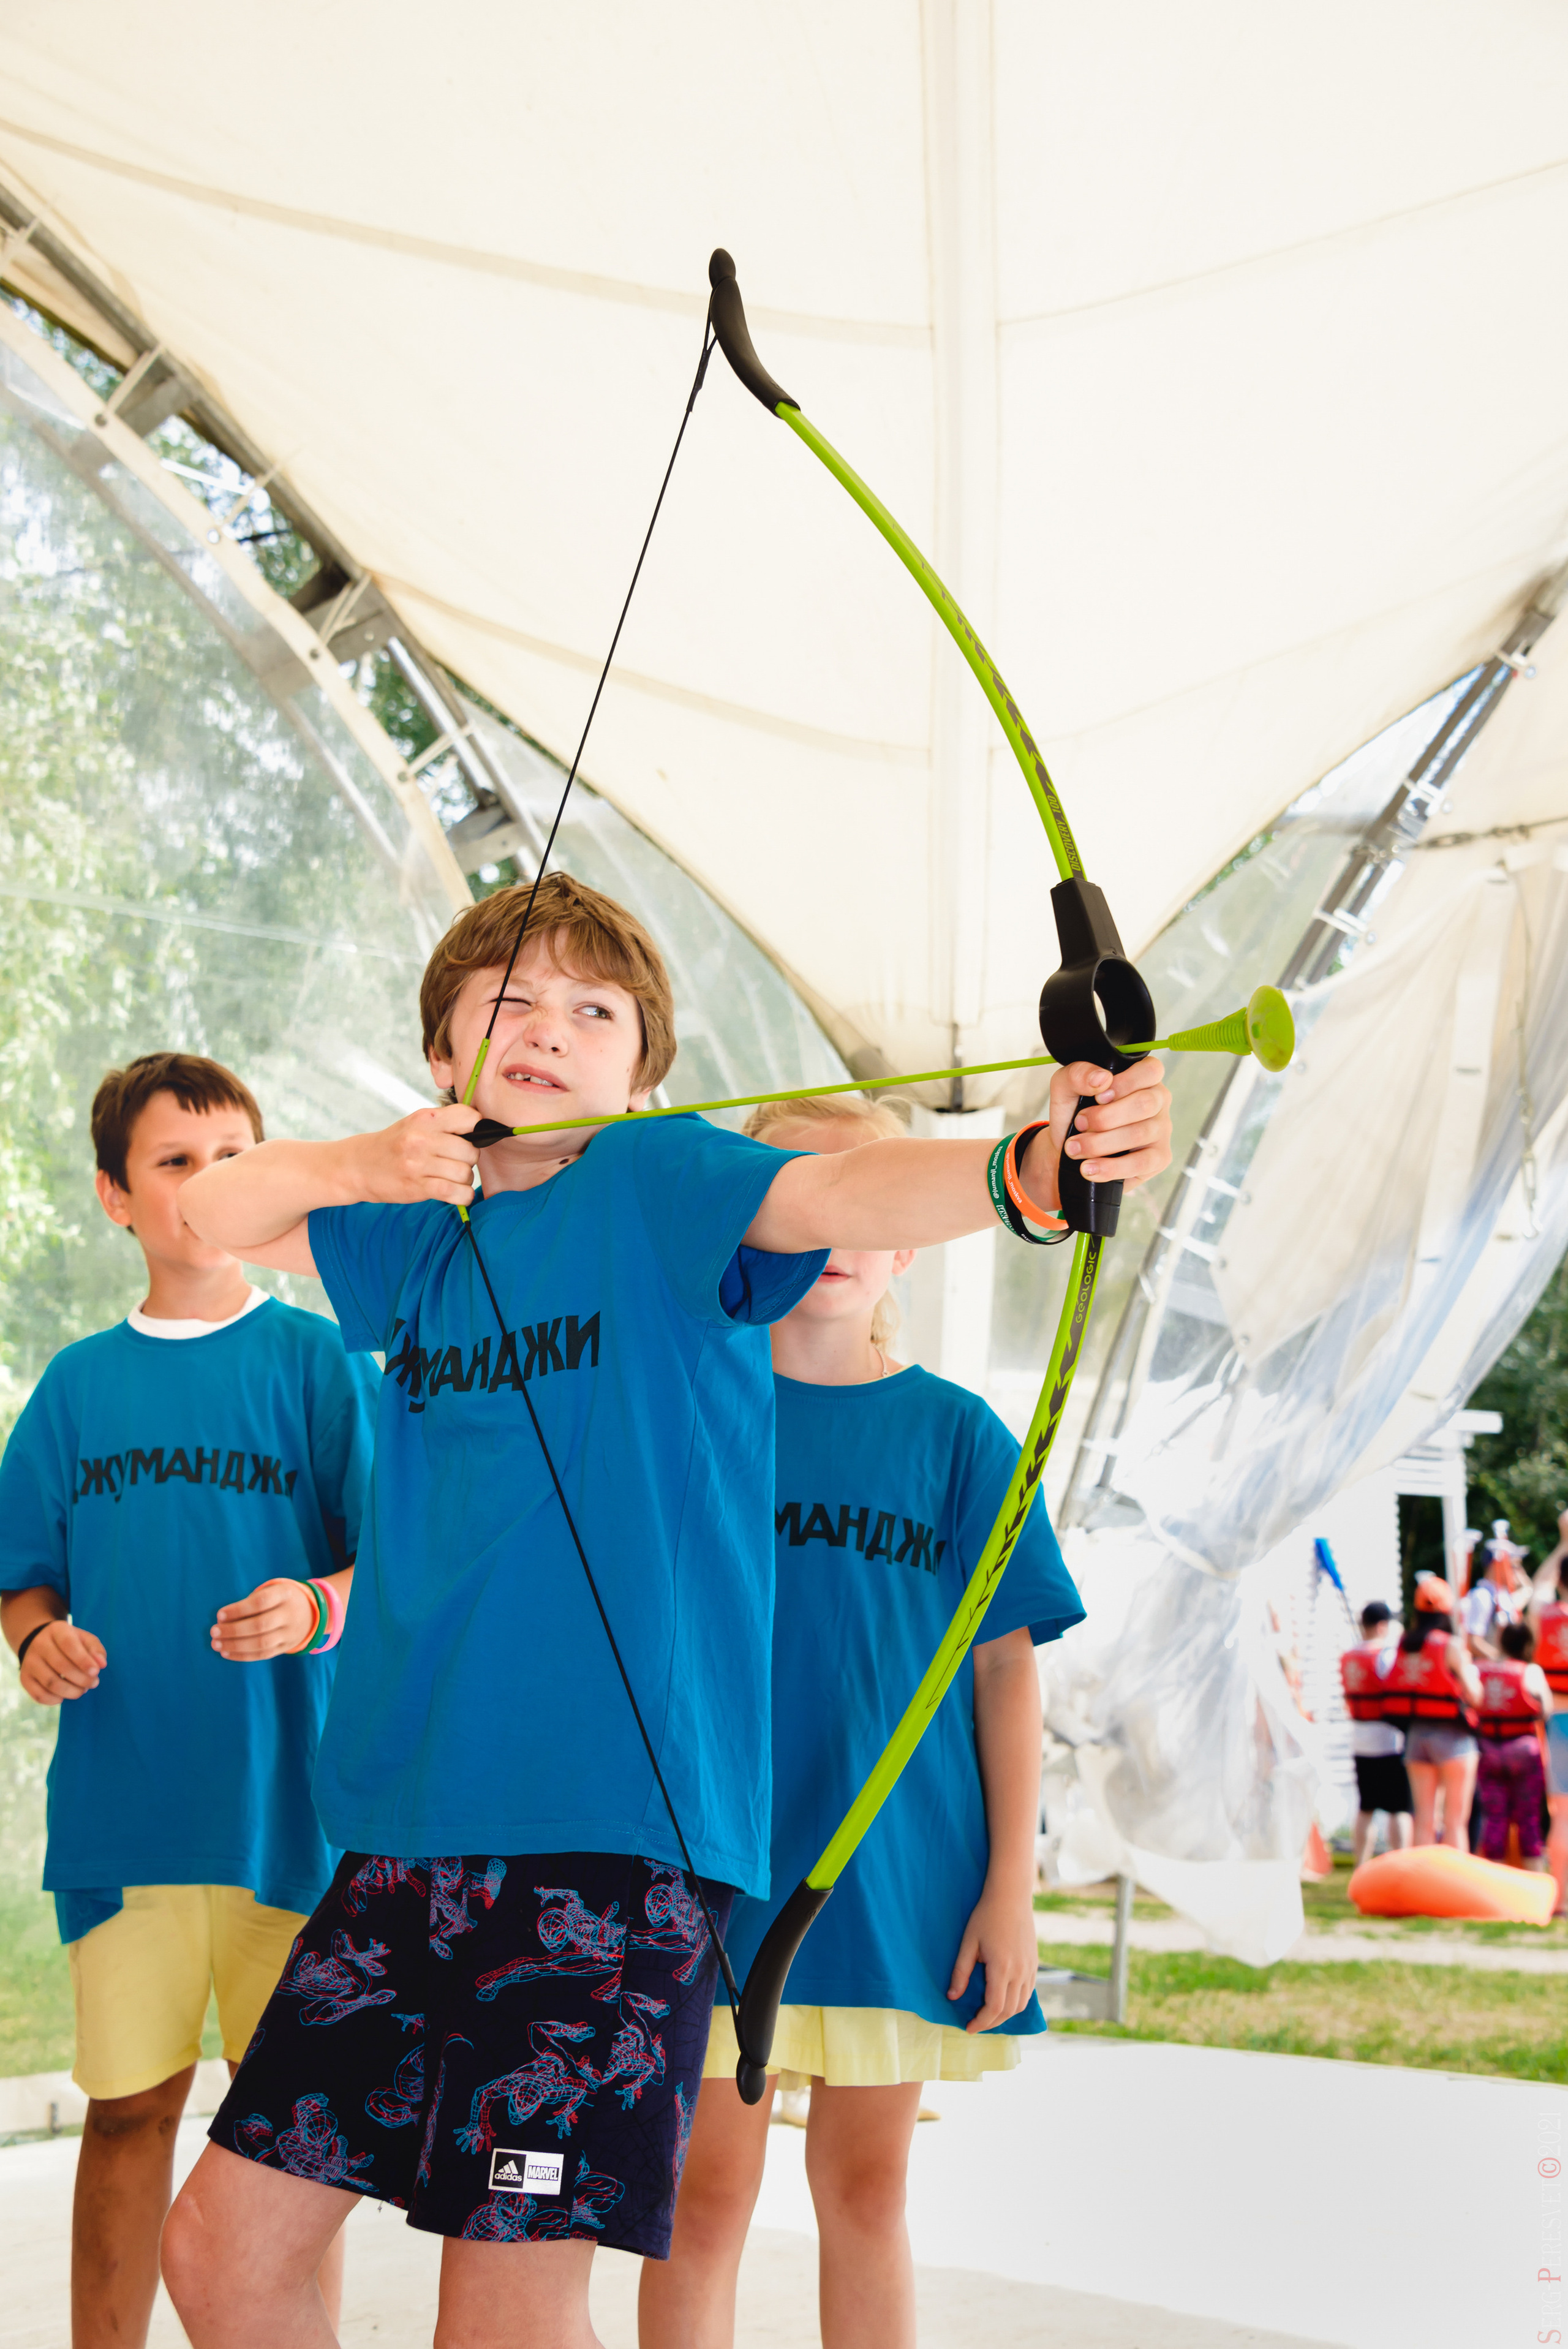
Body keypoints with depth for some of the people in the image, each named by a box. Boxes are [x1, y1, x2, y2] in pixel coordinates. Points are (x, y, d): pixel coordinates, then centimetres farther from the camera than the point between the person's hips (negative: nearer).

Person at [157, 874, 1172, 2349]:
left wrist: (1024, 1166, -43)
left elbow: (842, 1192, -20)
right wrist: (358, 1163, 1)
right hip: (412, 1824, 7)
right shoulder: (424, 1230, 16)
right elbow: (218, 1213, 23)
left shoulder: (660, 1179, -2)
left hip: (614, 1815, -6)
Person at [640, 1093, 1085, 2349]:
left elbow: (1007, 1668, 2)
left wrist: (1013, 1884, -2)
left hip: (895, 1862, 1)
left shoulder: (956, 1431, 2)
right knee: (706, 2192, 3)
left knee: (866, 2187, 12)